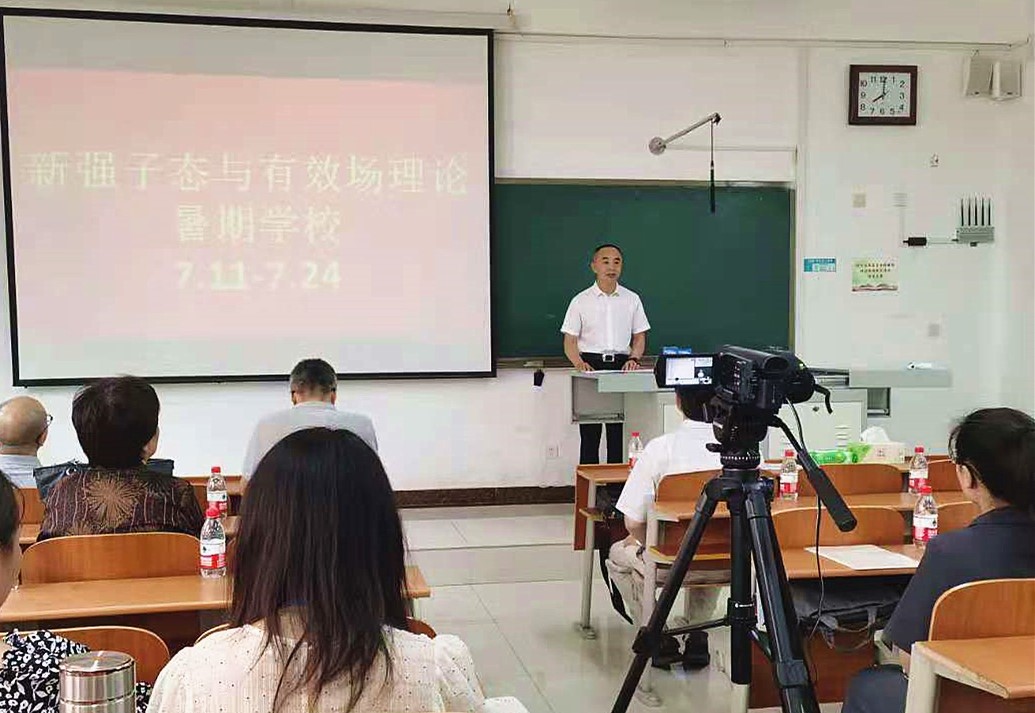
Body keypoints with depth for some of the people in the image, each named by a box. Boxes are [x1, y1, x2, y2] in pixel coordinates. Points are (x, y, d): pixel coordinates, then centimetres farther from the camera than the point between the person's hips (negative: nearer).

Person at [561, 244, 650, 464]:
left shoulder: (632, 300, 9)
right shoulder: (581, 301, 3)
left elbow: (640, 337, 12)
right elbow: (570, 341, 1)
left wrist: (633, 359, -8)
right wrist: (579, 364, -18)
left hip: (621, 366, 2)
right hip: (591, 365, -2)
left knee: (619, 432, 2)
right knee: (590, 432, -1)